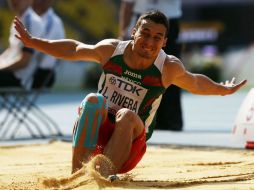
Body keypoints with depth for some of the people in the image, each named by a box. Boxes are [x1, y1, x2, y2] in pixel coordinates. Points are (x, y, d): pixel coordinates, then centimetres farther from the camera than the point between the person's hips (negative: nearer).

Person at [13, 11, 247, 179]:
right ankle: (79, 171, -44)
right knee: (93, 100, -30)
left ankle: (104, 175, -53)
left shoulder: (169, 67, -4)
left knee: (127, 115, -34)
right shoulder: (111, 49, -2)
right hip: (94, 132, 1)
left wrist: (222, 90, 28)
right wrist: (32, 41, 15)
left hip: (129, 140, -1)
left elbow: (194, 82, 18)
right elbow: (73, 49, 13)